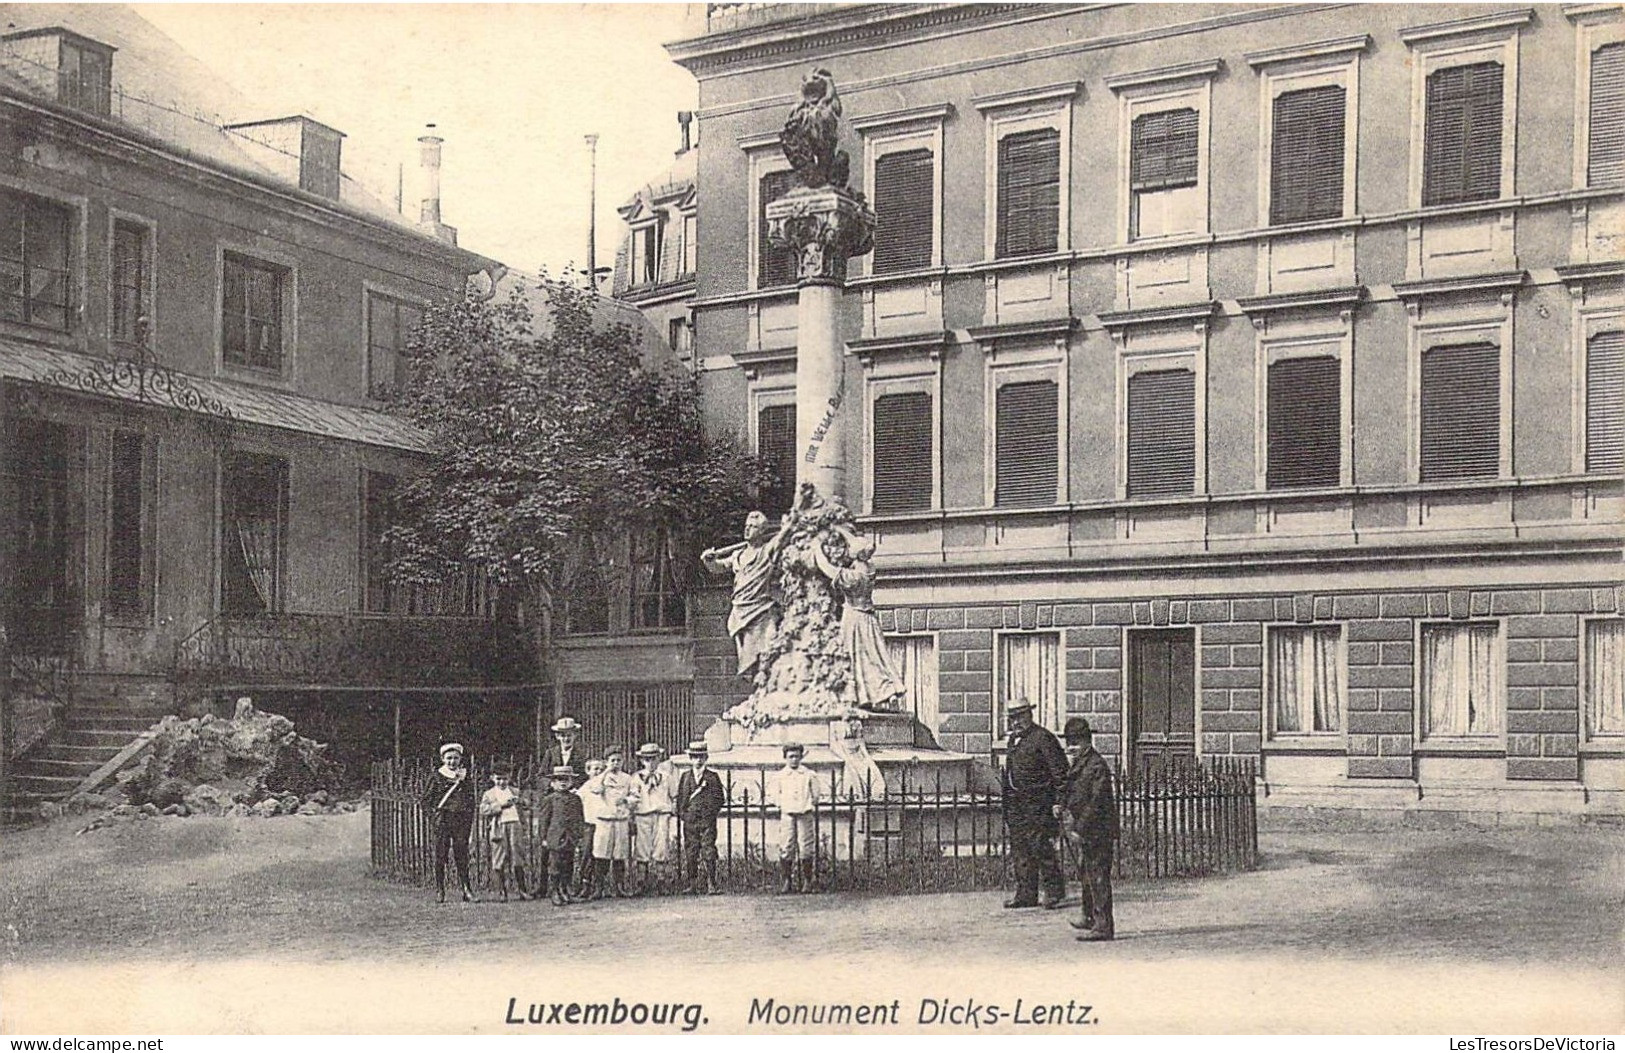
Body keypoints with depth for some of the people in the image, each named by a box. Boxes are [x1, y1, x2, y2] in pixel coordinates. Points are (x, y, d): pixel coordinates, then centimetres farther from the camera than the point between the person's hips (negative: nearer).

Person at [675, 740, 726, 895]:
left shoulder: (713, 777, 6)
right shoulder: (685, 777, 12)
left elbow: (719, 798, 7)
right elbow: (680, 797, 15)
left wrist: (713, 811, -4)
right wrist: (682, 813, 3)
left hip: (707, 820, -2)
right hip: (689, 820, 2)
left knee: (709, 852, -7)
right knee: (690, 853, 3)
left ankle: (711, 885, -6)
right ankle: (692, 884, 9)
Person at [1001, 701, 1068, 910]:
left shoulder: (1042, 737, -9)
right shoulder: (1014, 739, 17)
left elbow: (1059, 770, -11)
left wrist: (1059, 800, -16)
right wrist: (1007, 802, 20)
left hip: (1038, 802, -8)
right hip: (1016, 802, 8)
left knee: (1040, 846, -9)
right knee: (1020, 848, 8)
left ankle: (1054, 891, 2)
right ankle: (1026, 894, 14)